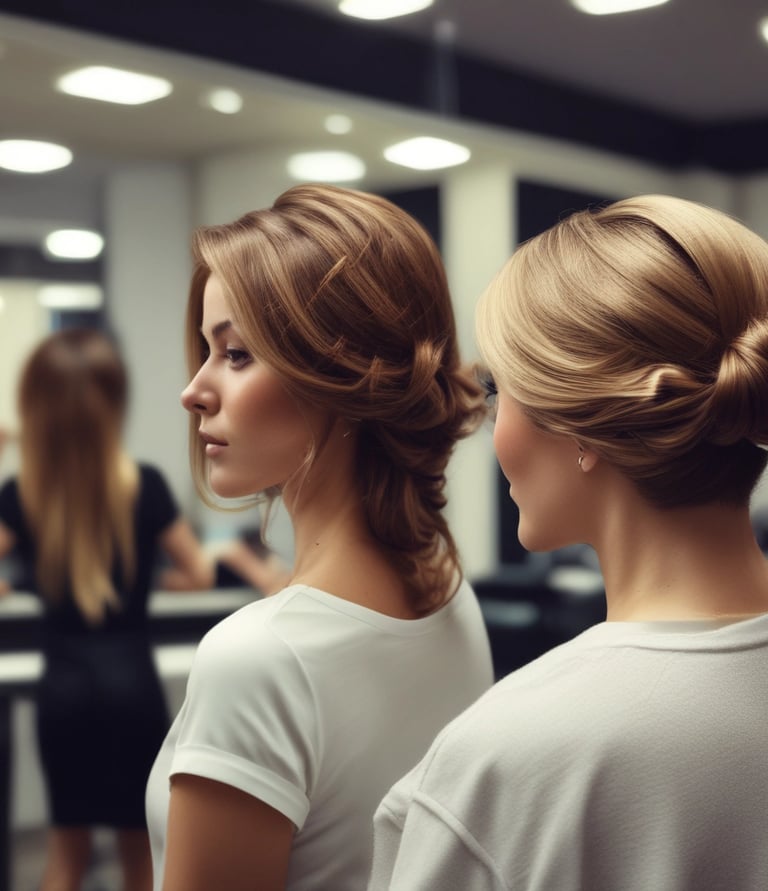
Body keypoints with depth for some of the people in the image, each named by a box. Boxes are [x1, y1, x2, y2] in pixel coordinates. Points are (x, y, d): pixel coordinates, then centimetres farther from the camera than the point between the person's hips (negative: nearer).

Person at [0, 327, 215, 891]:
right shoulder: (145, 486, -8)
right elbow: (201, 574, 2)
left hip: (63, 688, 2)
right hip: (131, 684, -2)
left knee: (67, 845, 18)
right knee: (142, 844, 13)